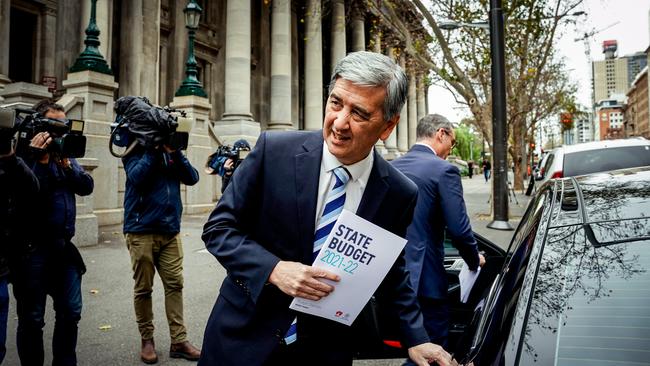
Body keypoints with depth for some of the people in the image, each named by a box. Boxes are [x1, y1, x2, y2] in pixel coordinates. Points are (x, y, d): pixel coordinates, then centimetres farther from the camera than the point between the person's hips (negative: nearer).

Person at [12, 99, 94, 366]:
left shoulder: (64, 152, 12)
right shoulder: (25, 154, -7)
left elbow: (87, 187, 1)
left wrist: (67, 164, -12)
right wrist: (41, 160, -22)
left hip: (63, 246, 6)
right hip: (32, 248, -6)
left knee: (70, 313, 11)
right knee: (32, 318, 5)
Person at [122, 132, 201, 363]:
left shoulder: (170, 150, 11)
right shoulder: (136, 149, 1)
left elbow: (192, 178, 0)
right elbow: (136, 177, -18)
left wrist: (175, 152, -10)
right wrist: (154, 148, -14)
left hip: (170, 230, 4)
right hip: (142, 231, -3)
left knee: (175, 285, 2)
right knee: (143, 288, 5)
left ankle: (179, 341, 8)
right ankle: (146, 339, 19)